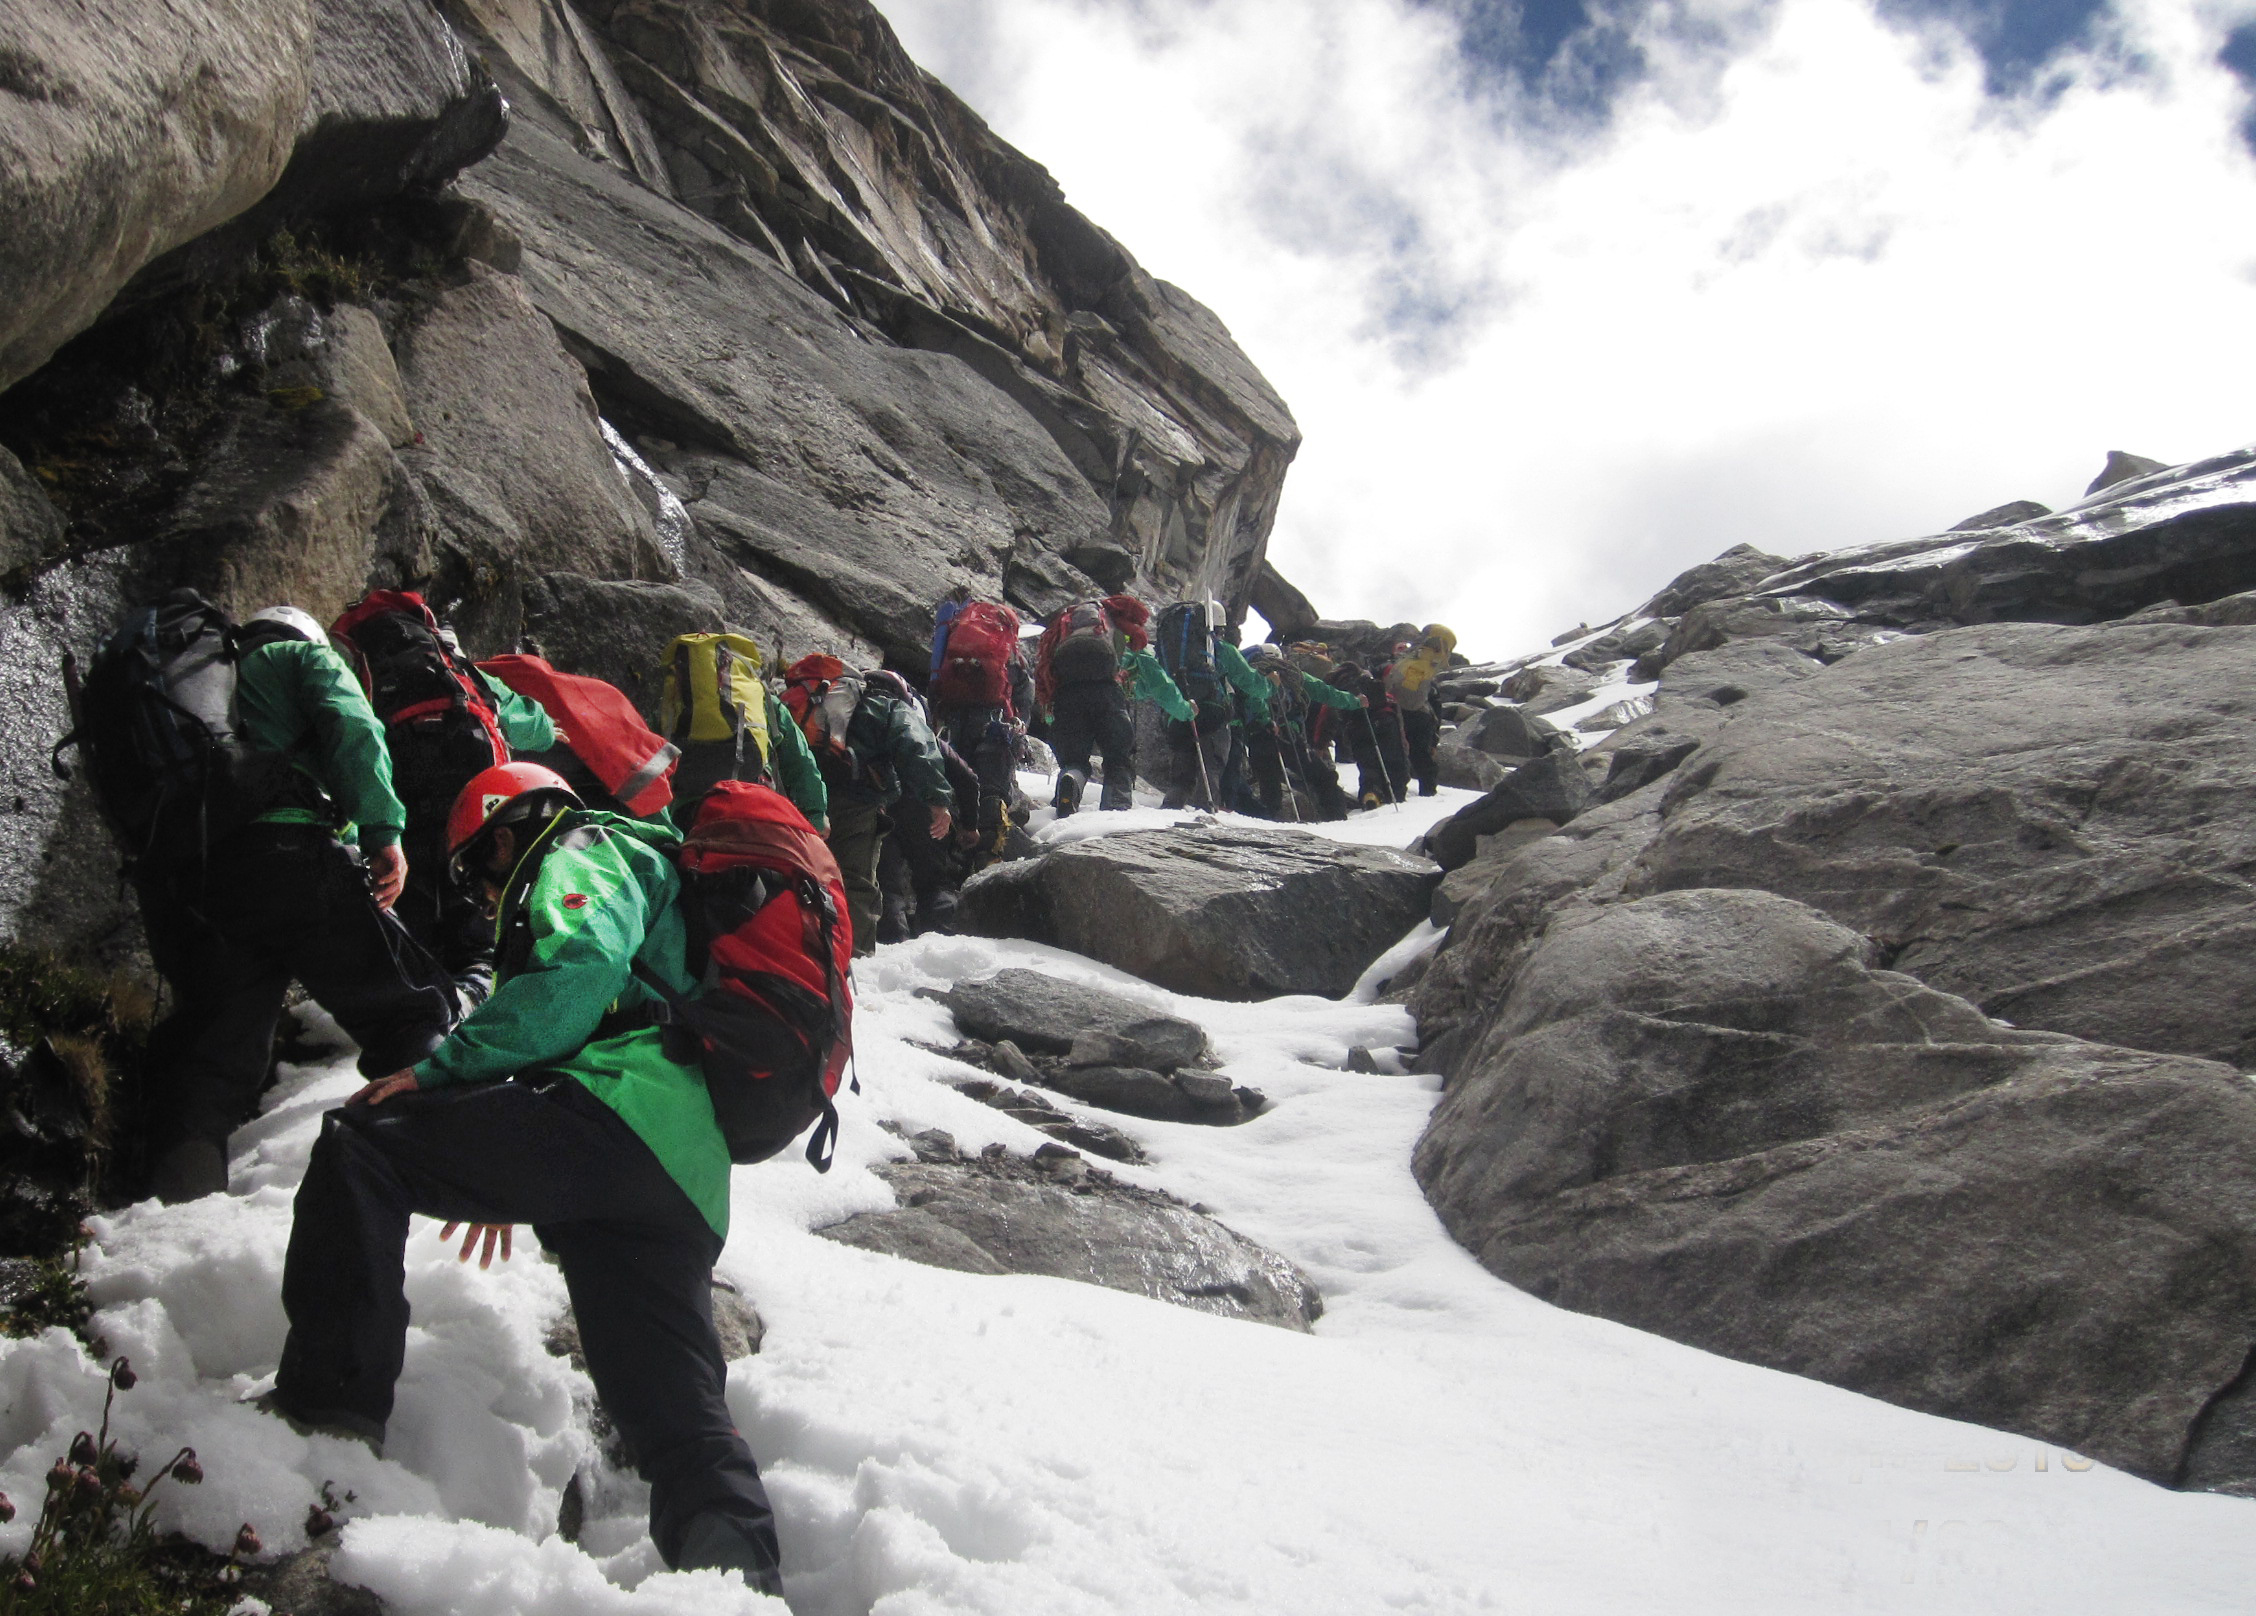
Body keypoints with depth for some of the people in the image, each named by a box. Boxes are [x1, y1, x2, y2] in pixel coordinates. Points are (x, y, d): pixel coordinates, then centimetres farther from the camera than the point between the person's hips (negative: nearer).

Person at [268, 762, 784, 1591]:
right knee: (683, 1421, 3)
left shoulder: (583, 856, 15)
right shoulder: (647, 874, 43)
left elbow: (579, 969, -9)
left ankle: (329, 1405, -16)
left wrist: (442, 1068, -8)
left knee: (359, 1142, -8)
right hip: (691, 1182, 9)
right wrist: (512, 1182, 40)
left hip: (622, 1109, -9)